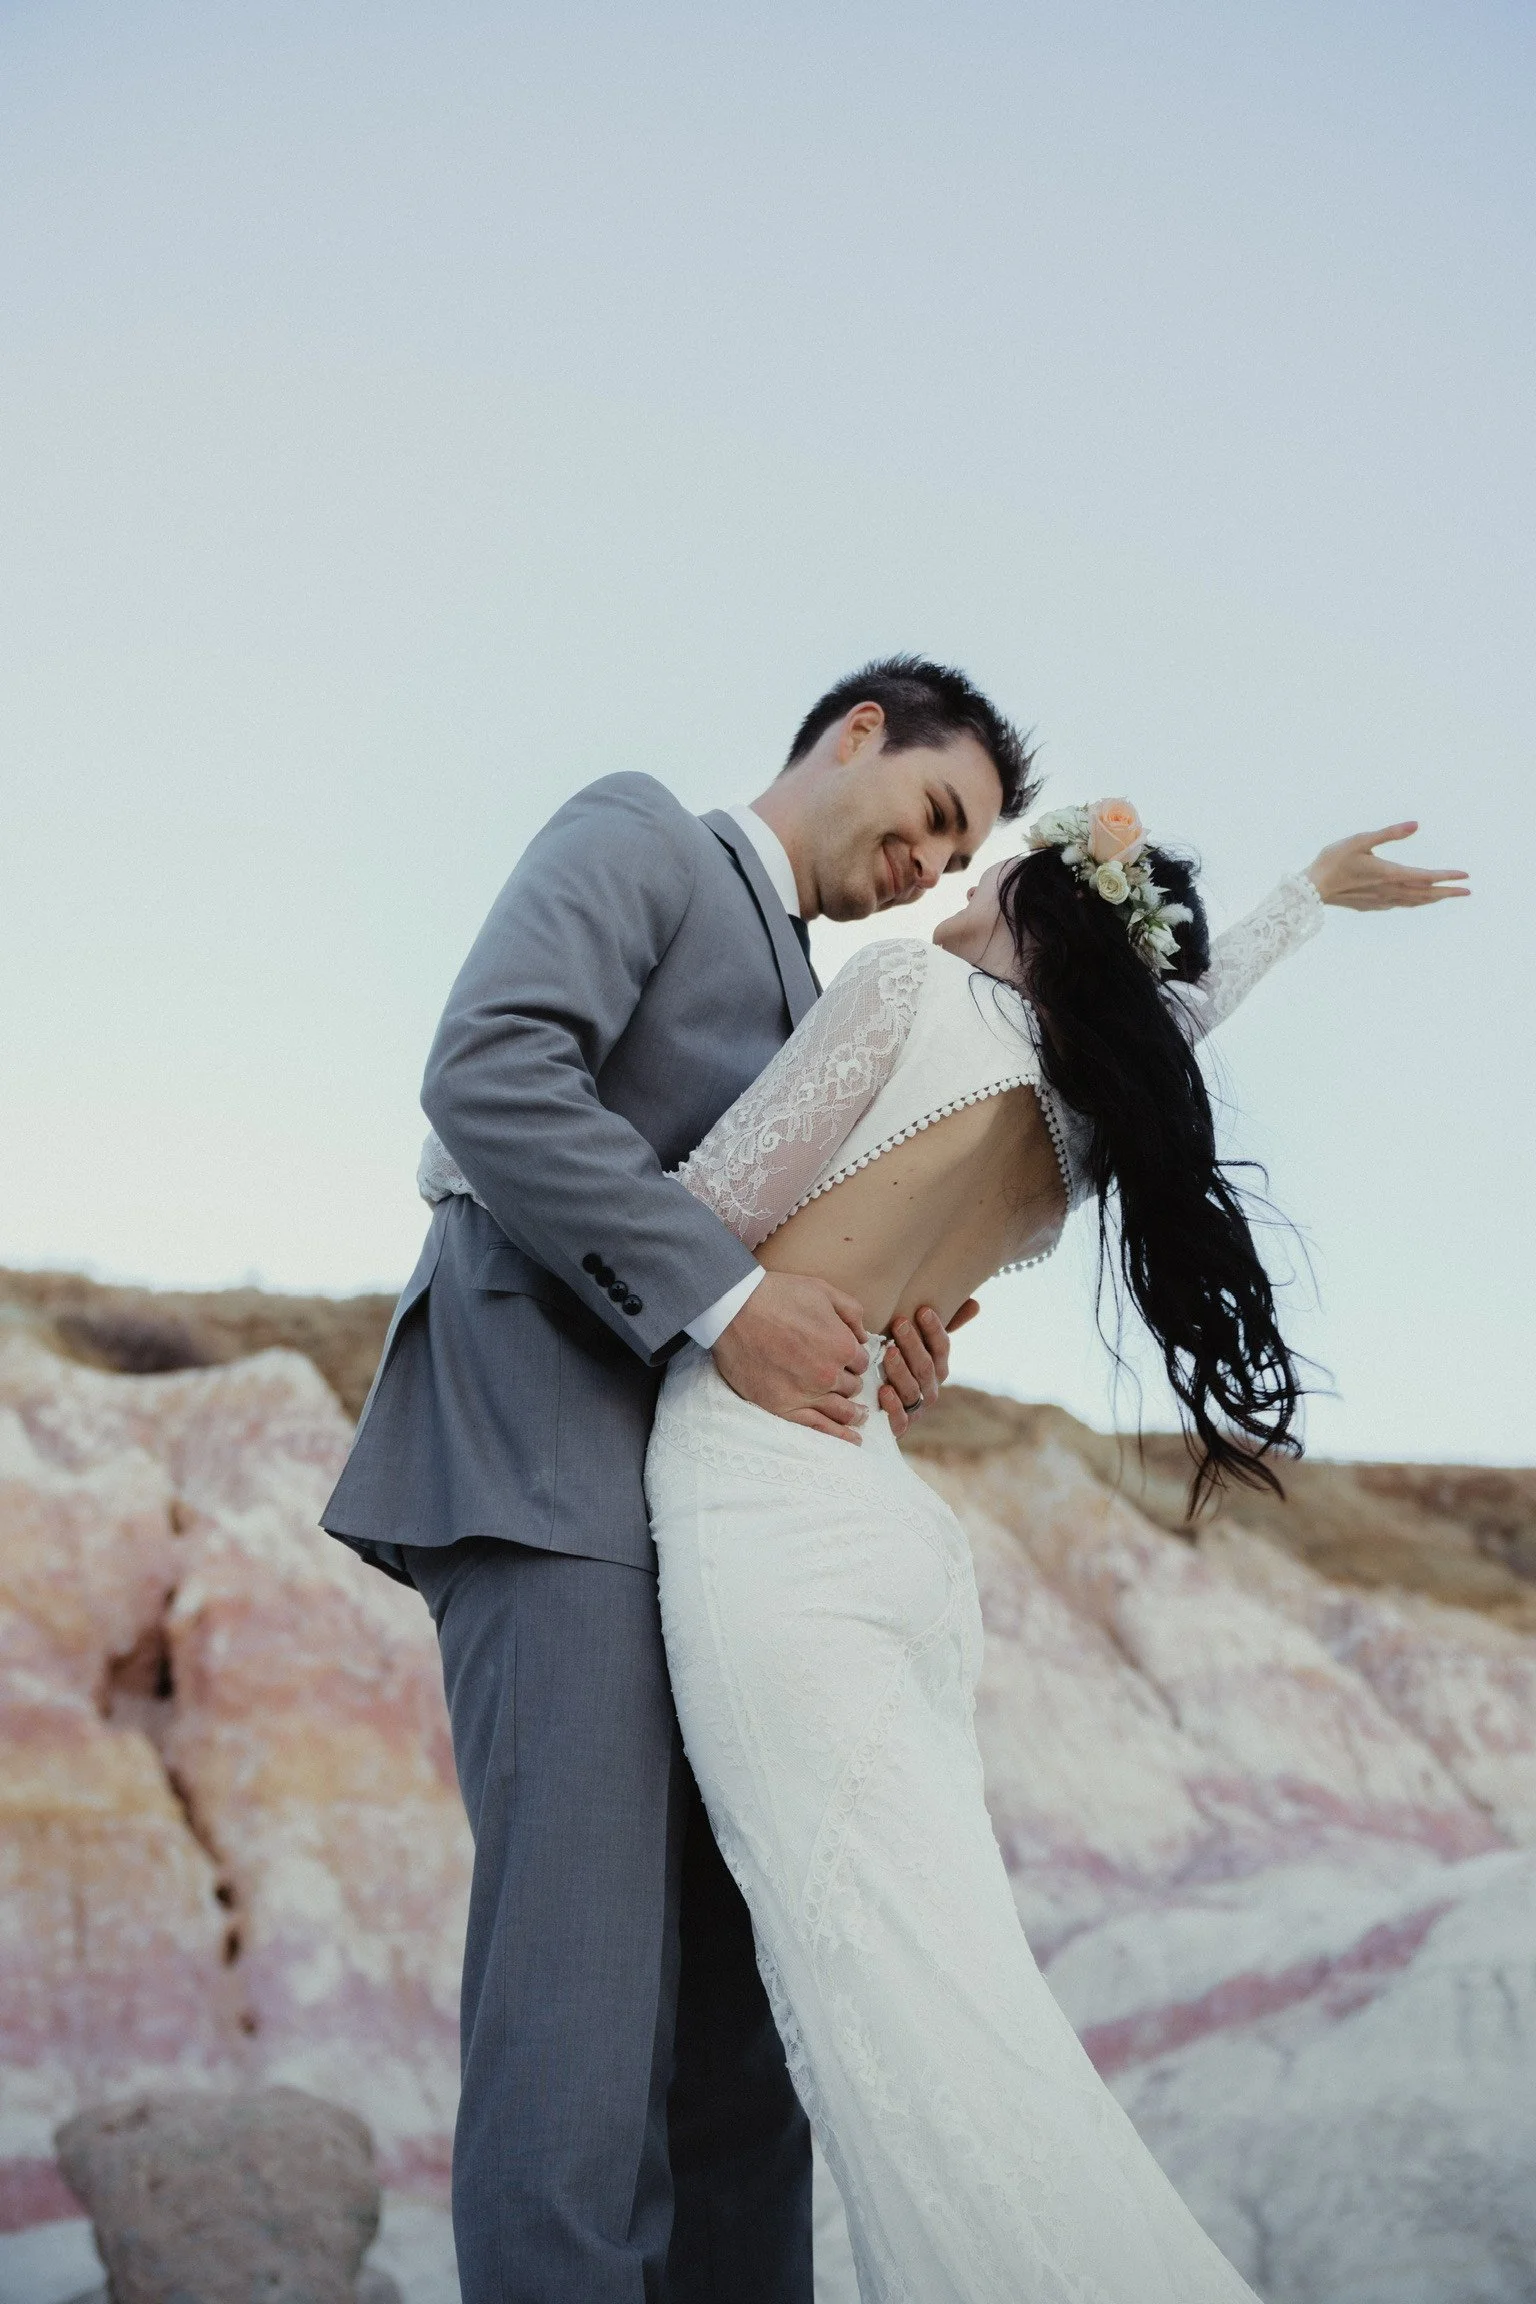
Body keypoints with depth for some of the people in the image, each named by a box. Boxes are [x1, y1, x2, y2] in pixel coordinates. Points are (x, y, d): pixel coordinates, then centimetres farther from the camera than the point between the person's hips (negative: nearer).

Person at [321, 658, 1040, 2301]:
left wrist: (862, 1337, 2)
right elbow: (488, 1071, -15)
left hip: (685, 1506, 9)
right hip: (542, 1457, -9)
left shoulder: (792, 1003, 30)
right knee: (585, 1981, -19)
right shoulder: (634, 832, 4)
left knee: (741, 1996, 1)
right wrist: (726, 1297, -20)